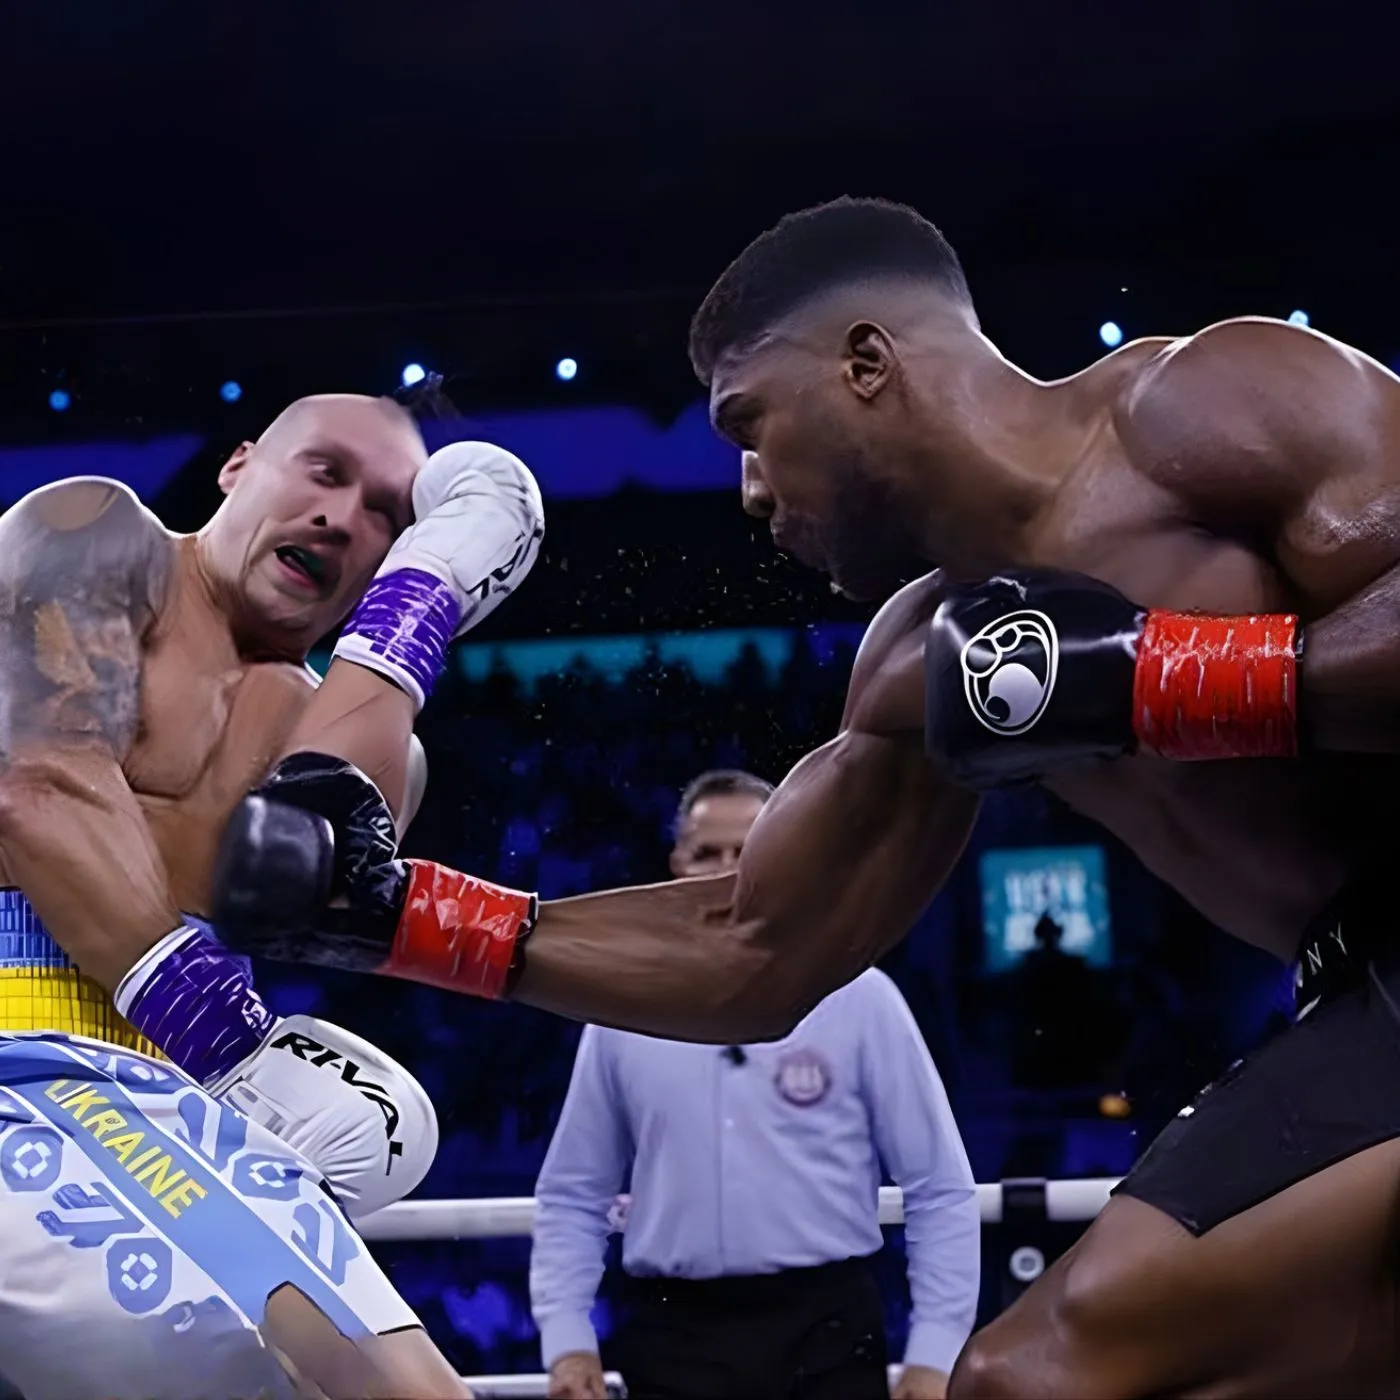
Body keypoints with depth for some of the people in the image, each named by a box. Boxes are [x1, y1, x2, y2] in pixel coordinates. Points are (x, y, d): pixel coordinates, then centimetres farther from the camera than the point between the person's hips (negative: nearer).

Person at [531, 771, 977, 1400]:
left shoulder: (858, 998, 0)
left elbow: (942, 1190, 2)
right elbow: (571, 1196, 13)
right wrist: (566, 1337, 1)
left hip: (824, 1335, -2)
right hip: (674, 1340, 2)